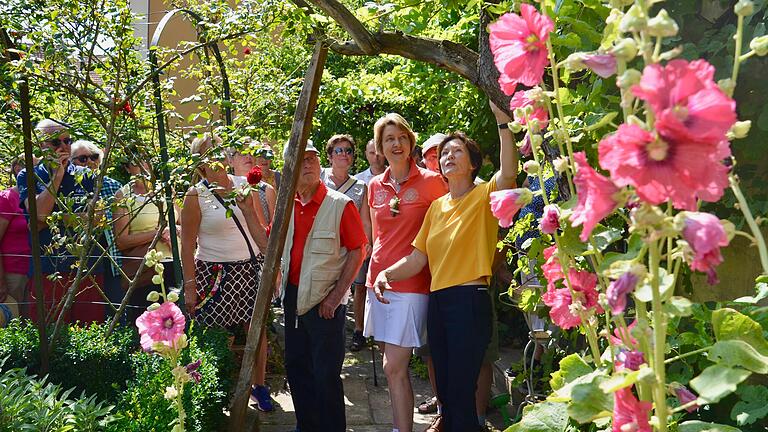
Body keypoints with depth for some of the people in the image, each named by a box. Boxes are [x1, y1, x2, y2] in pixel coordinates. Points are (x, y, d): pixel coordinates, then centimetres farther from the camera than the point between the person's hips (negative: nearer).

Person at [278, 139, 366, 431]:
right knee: (296, 367, 17)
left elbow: (357, 251, -11)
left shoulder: (340, 204, -11)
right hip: (293, 297, 6)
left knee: (326, 374, 2)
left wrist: (337, 294, -15)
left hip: (325, 301, -6)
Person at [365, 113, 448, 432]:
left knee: (394, 367, -9)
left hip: (411, 282, -5)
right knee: (393, 364, 12)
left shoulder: (431, 182, -6)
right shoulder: (376, 186, 9)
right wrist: (378, 271, 16)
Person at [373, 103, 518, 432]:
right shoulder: (437, 206, 14)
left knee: (461, 391, -4)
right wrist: (386, 274, -5)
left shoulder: (484, 196, -3)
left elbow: (509, 172, -26)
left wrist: (502, 120, -29)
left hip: (470, 299, -6)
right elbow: (418, 258, 11)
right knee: (444, 389, 16)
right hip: (437, 300, 7)